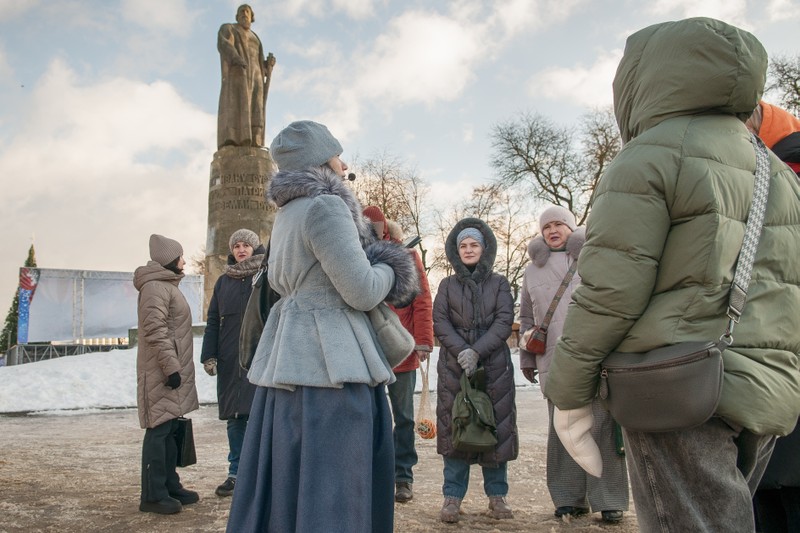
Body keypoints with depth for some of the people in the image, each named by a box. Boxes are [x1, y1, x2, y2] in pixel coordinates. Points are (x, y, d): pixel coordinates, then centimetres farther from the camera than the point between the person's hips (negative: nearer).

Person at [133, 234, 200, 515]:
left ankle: (170, 485, 21)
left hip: (174, 369, 10)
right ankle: (153, 495, -2)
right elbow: (155, 330, -21)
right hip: (162, 372, -10)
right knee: (159, 429, -7)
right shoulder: (155, 287, -13)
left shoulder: (167, 286, 20)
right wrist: (170, 367, -23)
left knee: (170, 428, 13)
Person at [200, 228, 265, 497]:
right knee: (234, 418, 8)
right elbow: (213, 321, 14)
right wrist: (209, 355, 6)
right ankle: (236, 473, 17)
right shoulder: (224, 281, 15)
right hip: (230, 361, 4)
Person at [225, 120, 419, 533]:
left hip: (289, 355, 10)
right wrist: (391, 269, 5)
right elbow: (362, 292, -16)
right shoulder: (326, 206, -12)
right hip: (328, 360, -10)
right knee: (329, 483, -3)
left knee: (284, 477, 14)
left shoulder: (287, 213, 18)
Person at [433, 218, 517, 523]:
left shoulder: (499, 283, 9)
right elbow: (440, 322, 1)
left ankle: (497, 494, 12)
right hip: (453, 366, 1)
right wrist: (461, 351, -15)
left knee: (496, 426, 1)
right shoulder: (447, 285, 12)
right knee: (454, 427, -1)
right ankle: (452, 497, 4)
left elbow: (504, 321, -2)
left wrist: (477, 351, -15)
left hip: (494, 366, 0)